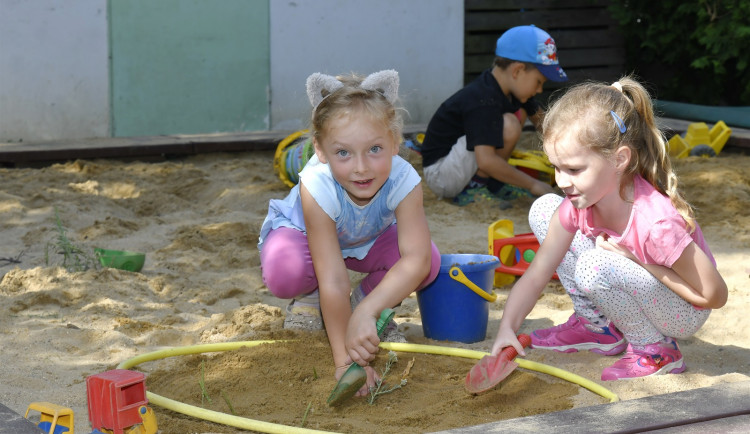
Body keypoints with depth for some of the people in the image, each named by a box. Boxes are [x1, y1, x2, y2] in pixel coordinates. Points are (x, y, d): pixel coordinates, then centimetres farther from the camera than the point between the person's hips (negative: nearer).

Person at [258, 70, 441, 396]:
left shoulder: (403, 180, -35)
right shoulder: (317, 186, -41)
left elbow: (415, 260, -40)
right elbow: (334, 282, -40)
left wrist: (366, 312, -51)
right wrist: (345, 358, -41)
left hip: (368, 241, 2)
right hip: (301, 234, -2)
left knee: (428, 261, -26)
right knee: (283, 271, -37)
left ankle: (364, 302, 3)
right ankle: (308, 301, 1)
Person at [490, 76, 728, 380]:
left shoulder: (656, 222, -35)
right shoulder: (578, 204, -15)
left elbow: (714, 296, -24)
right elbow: (536, 275, -10)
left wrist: (638, 260, -26)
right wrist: (507, 329, -26)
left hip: (684, 313, -7)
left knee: (596, 265, -36)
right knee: (543, 210, -6)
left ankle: (656, 351, -10)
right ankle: (597, 327, 6)